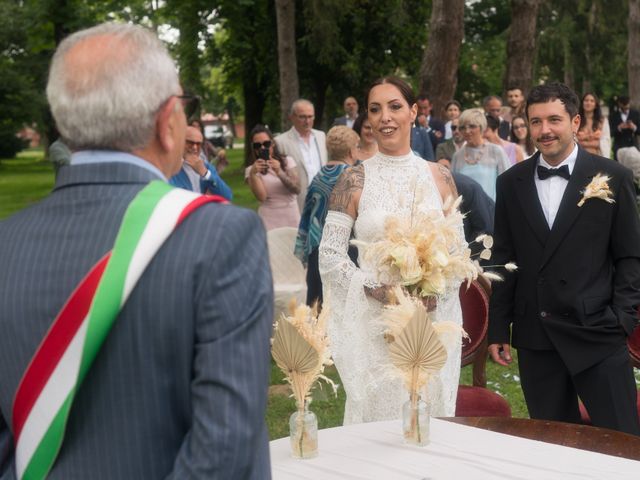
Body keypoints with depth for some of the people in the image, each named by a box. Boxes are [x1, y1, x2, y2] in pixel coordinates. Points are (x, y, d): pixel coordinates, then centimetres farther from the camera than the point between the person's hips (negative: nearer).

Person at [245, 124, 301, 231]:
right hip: (269, 222, -2)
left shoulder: (287, 161, 7)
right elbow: (261, 197, -11)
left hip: (293, 220, 2)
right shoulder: (251, 169, 1)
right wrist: (253, 174, -22)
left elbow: (297, 189, -6)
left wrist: (279, 172, -20)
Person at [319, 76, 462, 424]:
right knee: (376, 414, 2)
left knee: (433, 415, 7)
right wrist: (376, 289, -16)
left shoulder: (439, 177, 5)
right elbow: (330, 255, -3)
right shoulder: (354, 180, -2)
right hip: (373, 322, -2)